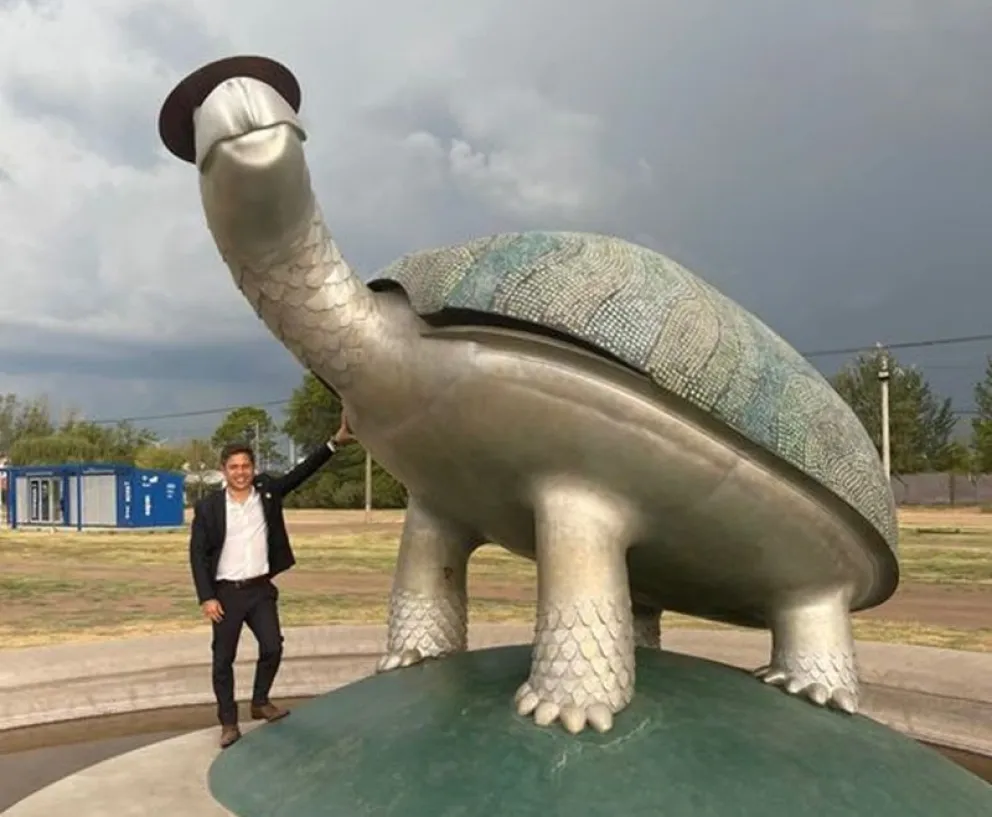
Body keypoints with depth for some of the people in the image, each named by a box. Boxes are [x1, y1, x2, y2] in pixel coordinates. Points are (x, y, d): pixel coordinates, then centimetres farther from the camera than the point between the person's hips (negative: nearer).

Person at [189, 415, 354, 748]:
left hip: (261, 588, 2)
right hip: (226, 592, -2)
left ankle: (260, 702, 24)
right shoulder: (208, 506, -6)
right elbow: (197, 554, -5)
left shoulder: (267, 491, 0)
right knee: (223, 659, 6)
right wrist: (206, 597, -12)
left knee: (272, 647, -1)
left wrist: (335, 441, -15)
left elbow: (301, 472, -5)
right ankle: (228, 722, 19)